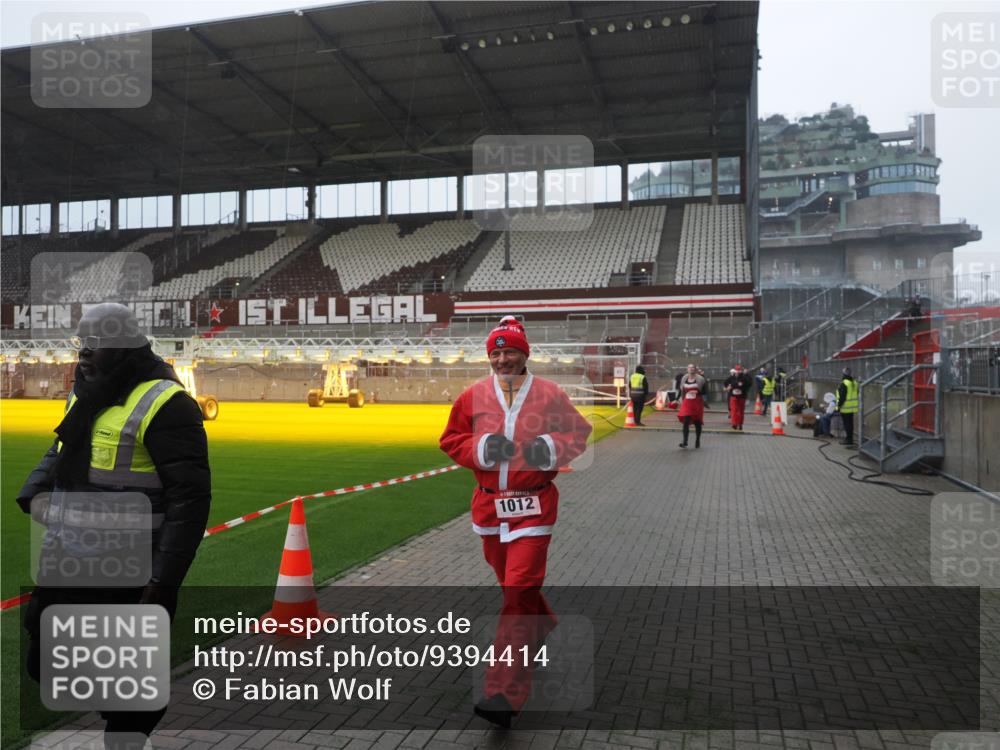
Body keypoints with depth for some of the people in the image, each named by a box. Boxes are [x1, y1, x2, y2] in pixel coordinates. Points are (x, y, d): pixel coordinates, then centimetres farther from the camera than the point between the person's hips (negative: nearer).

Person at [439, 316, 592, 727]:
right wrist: (479, 449, -11)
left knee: (519, 592, -10)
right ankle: (542, 625, 52)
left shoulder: (550, 395, -4)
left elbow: (580, 433, 5)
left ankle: (504, 695, -7)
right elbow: (449, 439, 8)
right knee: (511, 584, 20)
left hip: (533, 506, -4)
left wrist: (553, 449, -15)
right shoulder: (473, 396, 1)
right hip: (488, 504, 4)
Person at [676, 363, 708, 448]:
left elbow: (705, 391, -1)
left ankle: (697, 441, 23)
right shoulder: (684, 379, 6)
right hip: (687, 403, 2)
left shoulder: (700, 379, -4)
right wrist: (681, 400, 15)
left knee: (697, 422, 8)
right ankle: (684, 441, -13)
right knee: (686, 421, -10)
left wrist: (698, 392, -13)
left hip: (697, 403, -2)